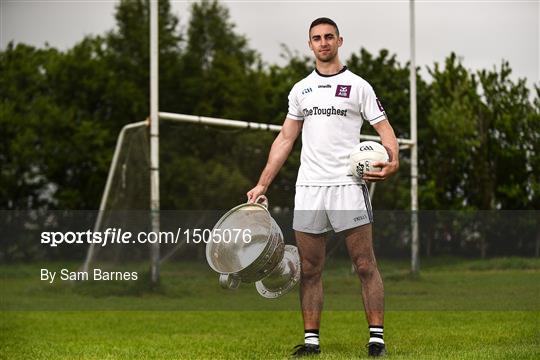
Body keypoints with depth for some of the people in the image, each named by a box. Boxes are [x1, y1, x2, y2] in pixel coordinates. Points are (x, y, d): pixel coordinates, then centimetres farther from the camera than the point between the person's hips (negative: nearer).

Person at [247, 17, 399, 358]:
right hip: (308, 188, 4)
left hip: (348, 185, -4)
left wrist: (392, 161, -20)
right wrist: (263, 184, 11)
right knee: (310, 269, 4)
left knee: (365, 264, -6)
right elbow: (285, 140, 17)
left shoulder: (358, 86, 4)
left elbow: (384, 128, 1)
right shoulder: (300, 90, 15)